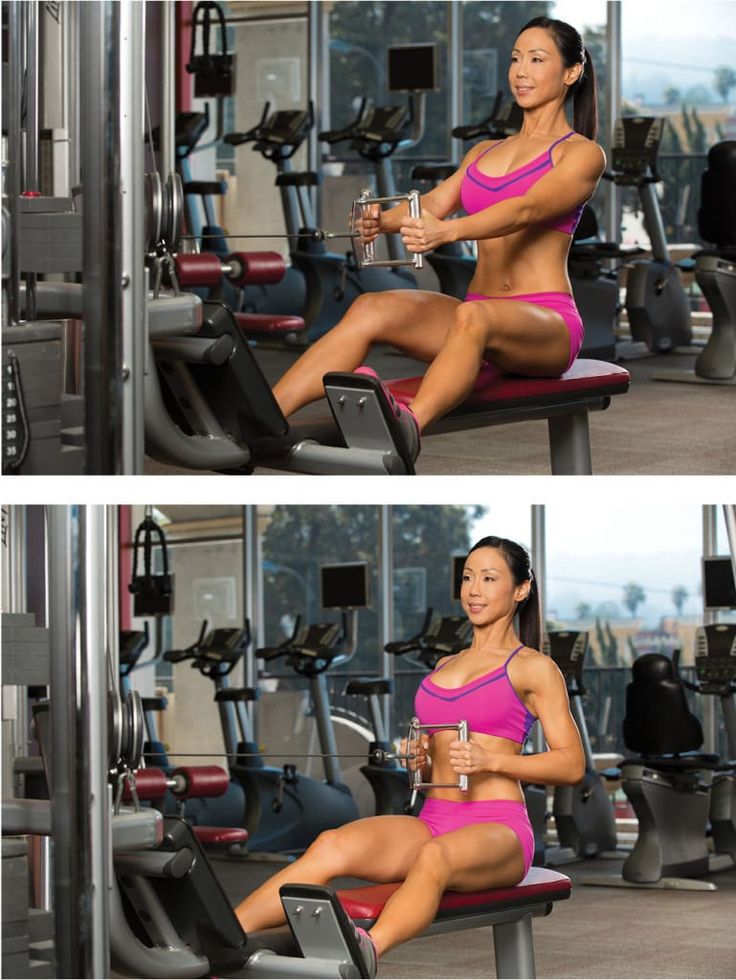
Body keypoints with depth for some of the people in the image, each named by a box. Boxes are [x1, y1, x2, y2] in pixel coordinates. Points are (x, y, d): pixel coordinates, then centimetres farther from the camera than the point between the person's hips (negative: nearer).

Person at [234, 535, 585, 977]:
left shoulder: (533, 668, 5)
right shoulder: (445, 666, 23)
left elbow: (572, 764, -1)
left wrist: (491, 760, -14)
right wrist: (422, 757, 6)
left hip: (497, 827, -6)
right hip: (433, 820, 6)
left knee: (435, 856, -42)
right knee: (332, 846, -25)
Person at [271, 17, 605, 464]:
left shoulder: (582, 154, 1)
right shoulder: (485, 152, 22)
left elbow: (527, 209, -18)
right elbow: (436, 201, 4)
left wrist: (447, 231, -37)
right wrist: (386, 220, -21)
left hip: (545, 325, -6)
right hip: (481, 313, 6)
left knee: (473, 316, -41)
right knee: (373, 309, -22)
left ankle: (406, 429, -69)